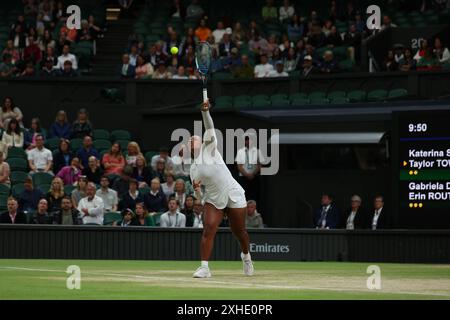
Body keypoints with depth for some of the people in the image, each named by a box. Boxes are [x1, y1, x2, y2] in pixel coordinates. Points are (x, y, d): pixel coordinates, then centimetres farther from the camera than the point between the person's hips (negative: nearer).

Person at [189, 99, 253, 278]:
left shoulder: (209, 148, -1)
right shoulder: (193, 169, 8)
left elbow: (209, 129, -17)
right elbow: (199, 197, 8)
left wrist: (205, 111, -32)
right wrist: (196, 189, -15)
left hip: (233, 195, -3)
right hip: (213, 200, 3)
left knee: (239, 231, 7)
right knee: (208, 229, -15)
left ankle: (246, 256, 36)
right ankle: (204, 267, -14)